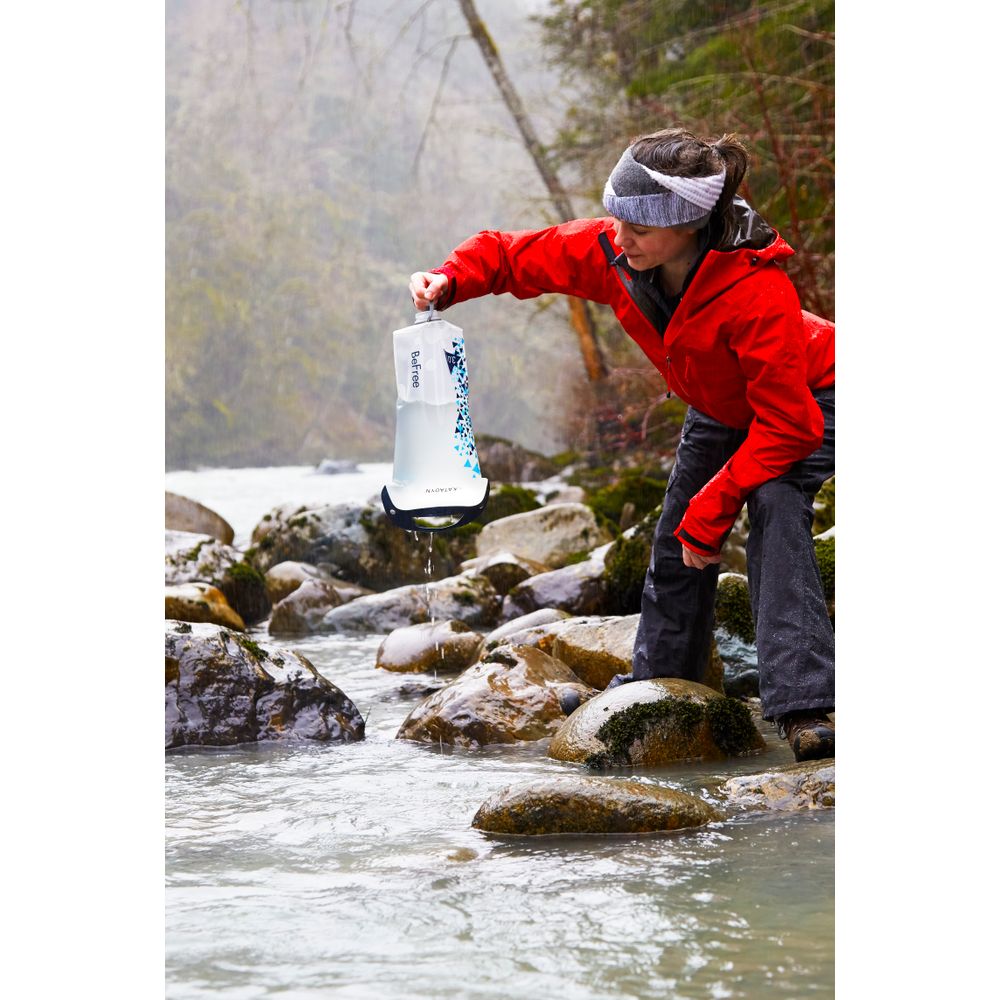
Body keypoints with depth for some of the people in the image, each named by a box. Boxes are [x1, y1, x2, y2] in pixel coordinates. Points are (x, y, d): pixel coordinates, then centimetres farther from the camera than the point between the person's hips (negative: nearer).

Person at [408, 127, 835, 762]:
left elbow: (787, 425, -37)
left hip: (806, 404, -7)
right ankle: (657, 681, 35)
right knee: (678, 542, 12)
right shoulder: (608, 253, -25)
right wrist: (448, 282, -27)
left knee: (774, 508, -31)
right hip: (719, 407, 7)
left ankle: (807, 707, -36)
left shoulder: (755, 291, -42)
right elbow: (512, 255, -8)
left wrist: (713, 509, -34)